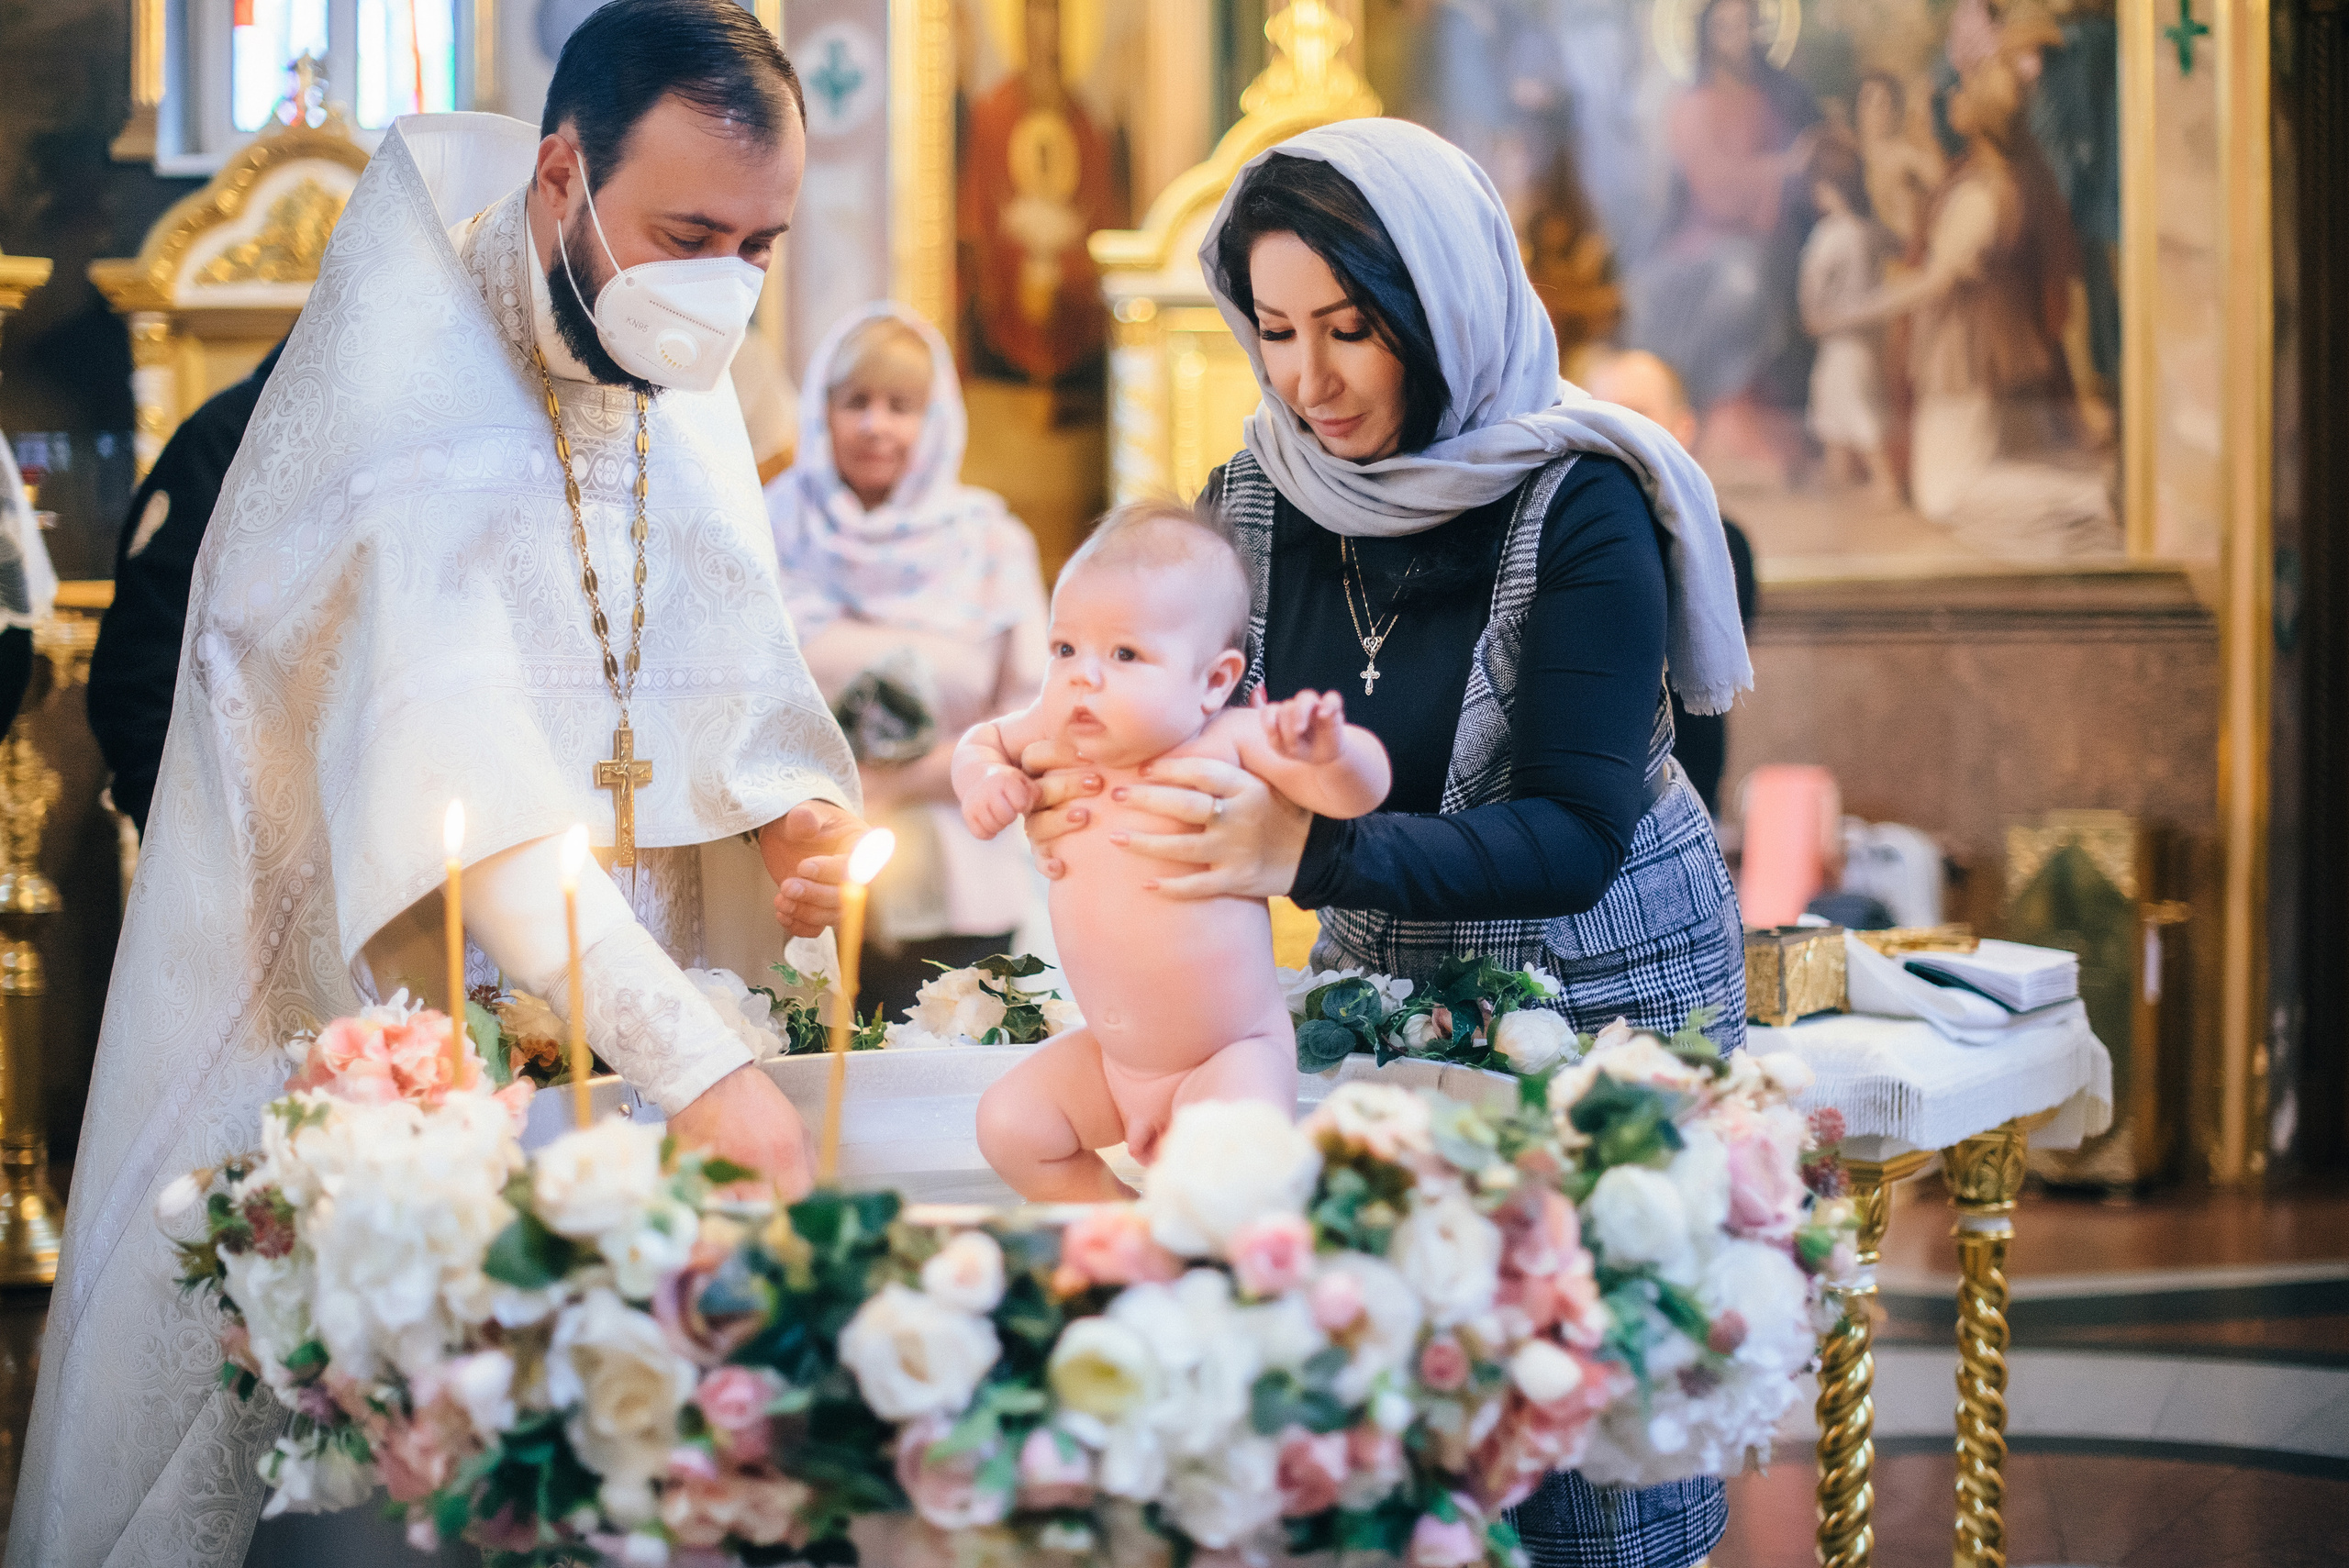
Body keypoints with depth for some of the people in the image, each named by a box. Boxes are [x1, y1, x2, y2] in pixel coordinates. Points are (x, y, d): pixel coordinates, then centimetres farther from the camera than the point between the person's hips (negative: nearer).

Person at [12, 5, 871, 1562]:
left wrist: (797, 808, -9)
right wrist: (691, 1054, -43)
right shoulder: (402, 379, -21)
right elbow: (448, 750, -34)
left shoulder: (689, 388, 4)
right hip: (344, 1006, -6)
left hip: (618, 1021, 6)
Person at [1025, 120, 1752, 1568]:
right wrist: (1092, 785, -25)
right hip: (1386, 980, 5)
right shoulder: (1260, 499, -3)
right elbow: (1203, 743, -1)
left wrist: (1312, 851, -41)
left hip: (1604, 980, -4)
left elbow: (1575, 836, -26)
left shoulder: (1581, 507, -20)